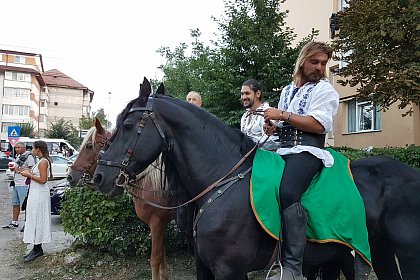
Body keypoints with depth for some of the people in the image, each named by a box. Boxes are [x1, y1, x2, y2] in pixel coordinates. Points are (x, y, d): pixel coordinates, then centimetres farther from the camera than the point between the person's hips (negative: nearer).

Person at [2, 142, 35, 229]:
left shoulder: (29, 156, -11)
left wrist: (19, 170, -19)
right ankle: (14, 223, 26)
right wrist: (13, 168, 7)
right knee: (15, 204, 16)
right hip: (16, 183, 10)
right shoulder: (18, 156, 17)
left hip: (24, 184, -10)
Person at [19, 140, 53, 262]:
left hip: (39, 194, -10)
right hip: (35, 193, 10)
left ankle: (37, 249, 3)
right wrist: (29, 173, 8)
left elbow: (42, 180, -21)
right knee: (35, 220, 13)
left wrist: (29, 175, -13)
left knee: (37, 220, -5)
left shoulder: (43, 162, -16)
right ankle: (37, 249, 20)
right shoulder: (41, 161, 14)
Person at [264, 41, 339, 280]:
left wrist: (283, 115, -13)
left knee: (288, 192, -32)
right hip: (284, 149, 8)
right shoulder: (287, 90, 23)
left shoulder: (324, 89, 4)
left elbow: (319, 125, -12)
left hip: (307, 149, -7)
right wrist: (274, 127, 8)